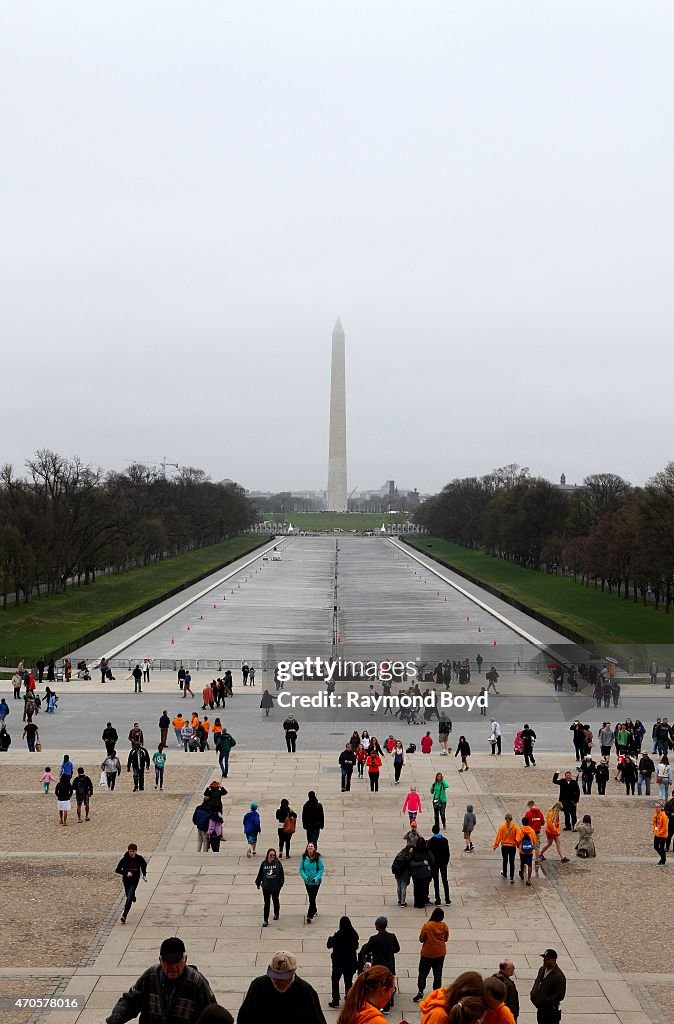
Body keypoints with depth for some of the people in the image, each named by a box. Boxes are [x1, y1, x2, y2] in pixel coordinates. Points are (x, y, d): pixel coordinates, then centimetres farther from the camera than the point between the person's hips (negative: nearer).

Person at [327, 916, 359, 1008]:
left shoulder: (338, 934, -19)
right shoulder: (354, 934, -7)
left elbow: (329, 945, -9)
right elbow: (356, 946, 8)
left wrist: (330, 938, 10)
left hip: (339, 961, -4)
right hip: (351, 961, 4)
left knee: (335, 980, 9)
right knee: (348, 980, 16)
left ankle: (335, 1000, 6)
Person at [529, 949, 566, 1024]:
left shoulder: (559, 976, -20)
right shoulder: (542, 970, 6)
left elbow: (559, 996, -22)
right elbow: (536, 983, 21)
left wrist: (544, 1002, -23)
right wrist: (532, 994, 1)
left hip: (551, 1011, -8)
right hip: (540, 1008, 8)